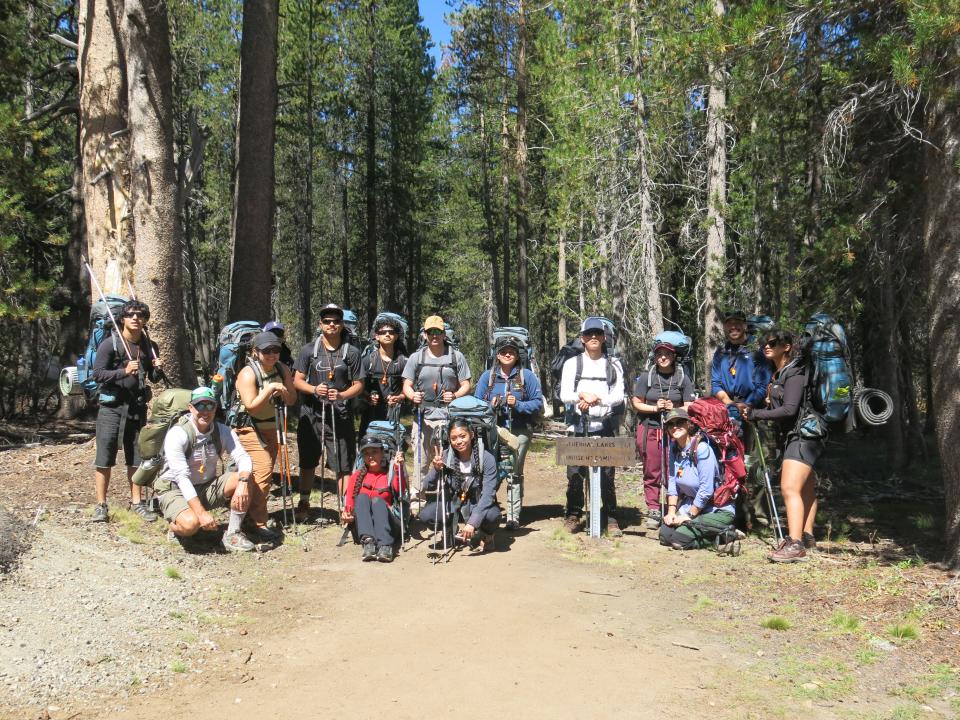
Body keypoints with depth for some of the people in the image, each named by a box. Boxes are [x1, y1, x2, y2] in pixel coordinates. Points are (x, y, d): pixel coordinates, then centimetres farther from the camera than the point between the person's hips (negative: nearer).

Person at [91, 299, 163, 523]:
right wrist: (124, 371, -25)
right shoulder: (110, 343, -7)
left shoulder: (150, 347, 7)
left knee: (136, 457, 9)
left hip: (137, 406, 4)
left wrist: (158, 369, -7)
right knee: (104, 457, -3)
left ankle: (137, 502, 18)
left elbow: (154, 379, 15)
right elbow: (97, 374, -11)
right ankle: (101, 505, 5)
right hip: (111, 406, -4)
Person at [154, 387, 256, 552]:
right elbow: (182, 478, -26)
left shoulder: (222, 431, -4)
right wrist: (201, 512, -33)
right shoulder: (177, 434, -20)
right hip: (175, 489, -5)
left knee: (245, 478, -19)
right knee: (191, 523, -35)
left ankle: (232, 535, -10)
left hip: (207, 488, 5)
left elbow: (243, 457, -14)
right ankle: (175, 527, 3)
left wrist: (243, 481, -38)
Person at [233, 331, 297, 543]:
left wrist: (283, 391, -18)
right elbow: (251, 406, -23)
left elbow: (292, 400, 2)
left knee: (265, 473, 9)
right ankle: (256, 524, -17)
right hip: (249, 428, -7)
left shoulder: (282, 370, 1)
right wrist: (270, 389, -28)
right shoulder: (248, 373, -17)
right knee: (263, 470, -20)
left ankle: (252, 517, 22)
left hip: (271, 428, 7)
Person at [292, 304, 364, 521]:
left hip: (340, 415, -1)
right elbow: (297, 380, 5)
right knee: (308, 462, 13)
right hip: (311, 414, 1)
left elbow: (358, 384, 4)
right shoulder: (309, 350, 6)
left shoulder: (351, 352, 4)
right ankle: (304, 503, 28)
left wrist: (342, 395, -15)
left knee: (343, 465, -2)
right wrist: (314, 389, -15)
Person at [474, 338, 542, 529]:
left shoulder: (526, 376, 3)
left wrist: (517, 405, -15)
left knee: (515, 474, 3)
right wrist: (490, 405, -10)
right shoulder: (487, 376, 8)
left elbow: (538, 403, -1)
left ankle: (514, 517, 5)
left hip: (519, 431, -1)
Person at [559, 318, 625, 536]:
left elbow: (619, 396, 1)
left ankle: (610, 518, 9)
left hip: (605, 427, 0)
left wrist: (597, 399, -15)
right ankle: (573, 516, 13)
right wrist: (582, 396, -20)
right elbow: (564, 395, -1)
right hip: (578, 426, 0)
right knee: (575, 473, 0)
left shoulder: (613, 365, 10)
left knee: (607, 475, -1)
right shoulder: (572, 363, 8)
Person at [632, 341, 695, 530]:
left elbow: (689, 407, 5)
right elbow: (636, 403, 6)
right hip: (650, 429, 0)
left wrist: (673, 408, -13)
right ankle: (653, 511, 8)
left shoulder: (682, 379, 7)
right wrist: (655, 408, -10)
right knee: (651, 473, 1)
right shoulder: (645, 377, 7)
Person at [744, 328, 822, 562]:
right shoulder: (777, 374, 15)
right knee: (805, 489, 17)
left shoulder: (794, 373, -14)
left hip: (803, 436, -10)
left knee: (790, 488, -18)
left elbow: (789, 409, -22)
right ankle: (807, 536, 26)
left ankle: (795, 544, -21)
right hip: (794, 437, 10)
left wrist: (755, 414, -17)